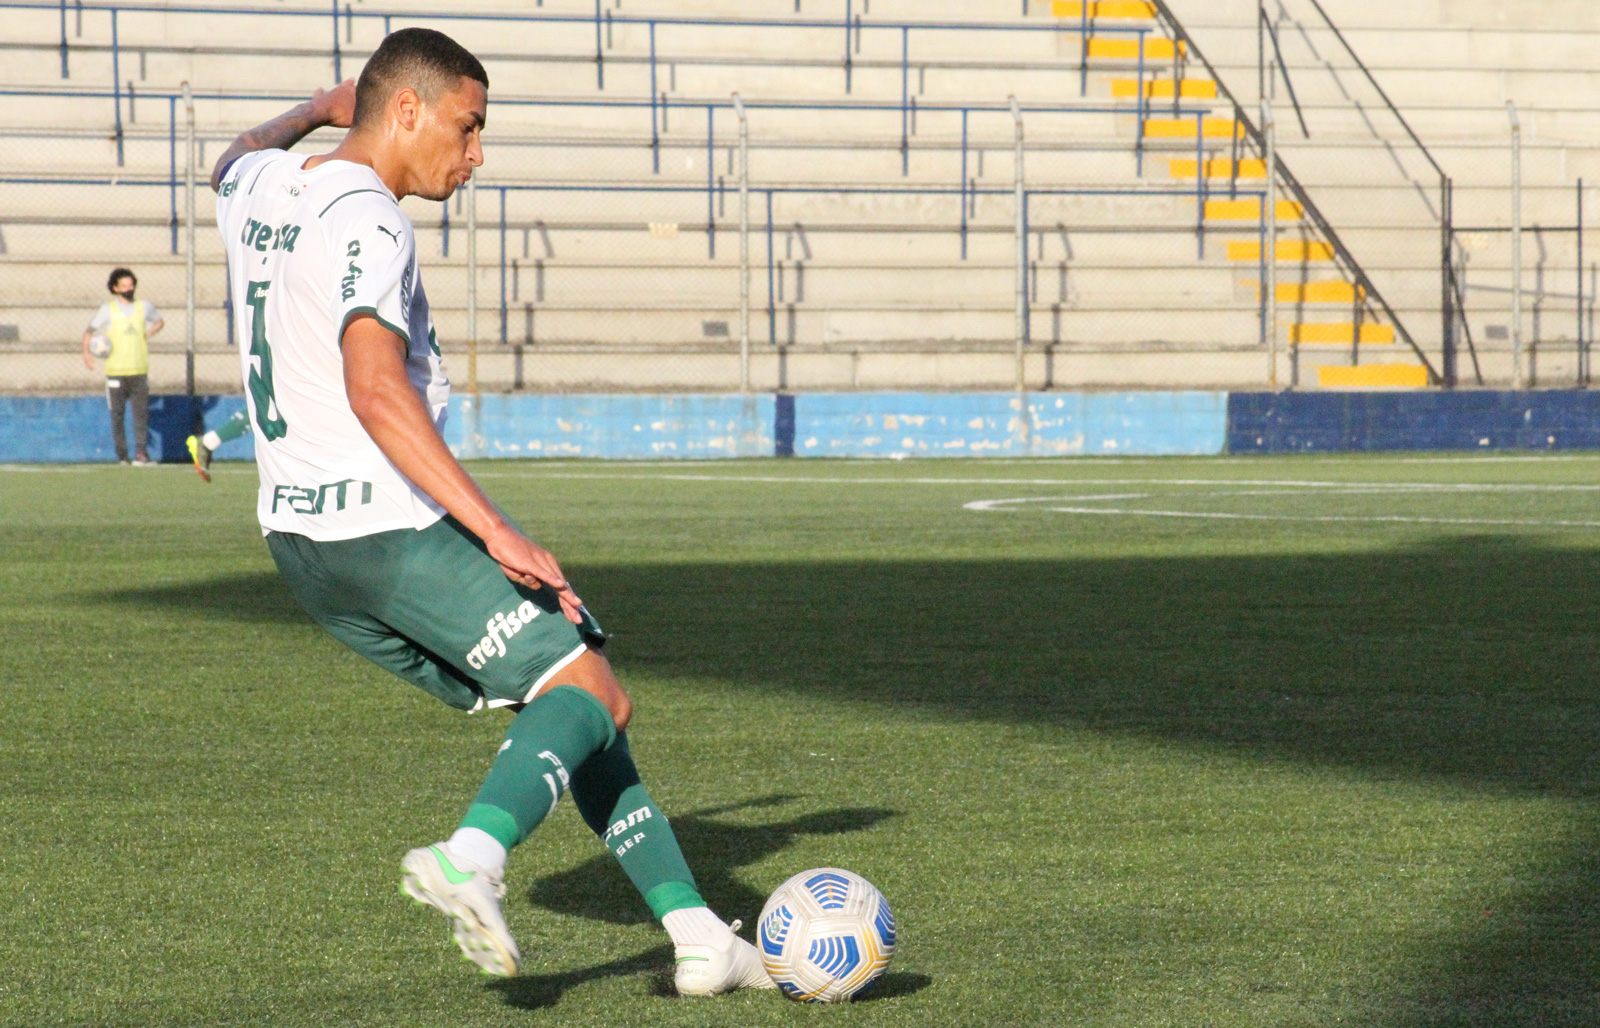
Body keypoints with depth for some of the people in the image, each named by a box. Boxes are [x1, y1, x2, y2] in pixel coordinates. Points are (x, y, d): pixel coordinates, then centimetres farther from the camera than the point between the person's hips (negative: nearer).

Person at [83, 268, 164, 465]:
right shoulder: (108, 309, 4)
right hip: (115, 372, -1)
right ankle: (121, 454, 7)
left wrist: (149, 333, 8)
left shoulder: (144, 307, 11)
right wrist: (86, 352, -11)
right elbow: (90, 330, 5)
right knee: (117, 413, -1)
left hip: (139, 371, 1)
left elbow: (159, 321, 29)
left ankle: (141, 451, -10)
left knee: (141, 412, -9)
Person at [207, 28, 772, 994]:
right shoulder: (365, 223, -16)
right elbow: (375, 391, -29)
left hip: (299, 537, 10)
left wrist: (317, 112, 58)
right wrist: (495, 530, -33)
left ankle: (698, 937, 8)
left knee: (560, 703, 12)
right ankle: (472, 858, -34)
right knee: (591, 697, -11)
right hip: (394, 529, -10)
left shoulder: (259, 190, 13)